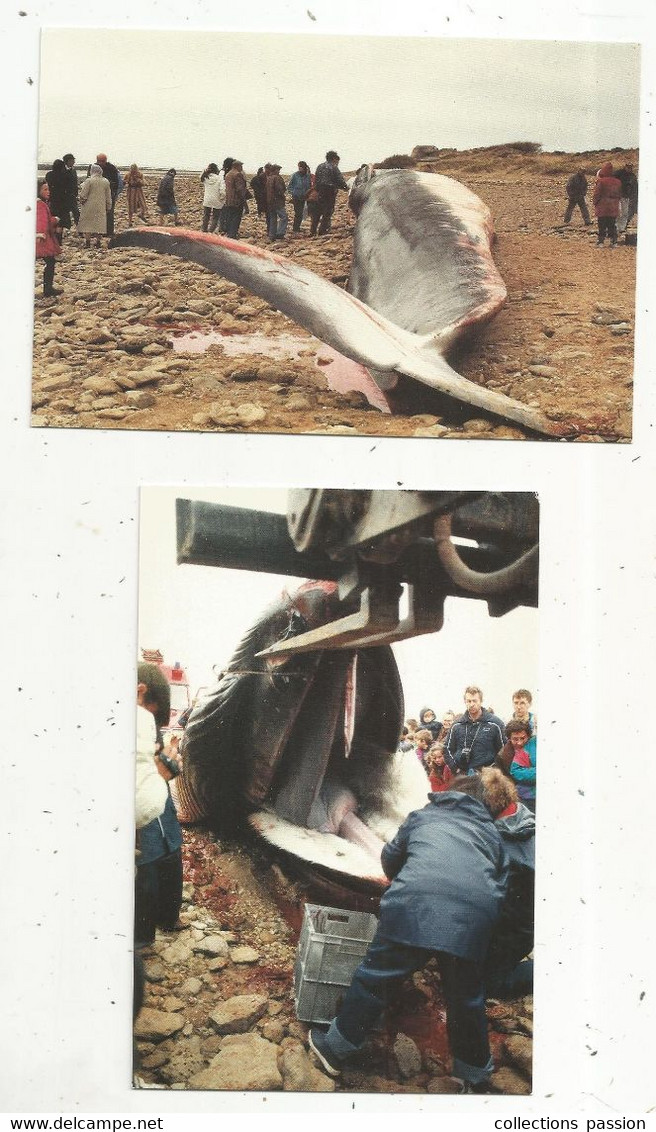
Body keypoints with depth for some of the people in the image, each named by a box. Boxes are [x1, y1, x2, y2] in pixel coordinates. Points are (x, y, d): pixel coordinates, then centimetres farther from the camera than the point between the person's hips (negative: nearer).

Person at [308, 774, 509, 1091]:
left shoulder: (422, 816, 30)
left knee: (375, 976, 14)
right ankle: (475, 1076, 36)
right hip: (475, 918, 2)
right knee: (466, 997, 21)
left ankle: (335, 1050, 26)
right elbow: (501, 886, 26)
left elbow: (391, 856, 39)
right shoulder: (492, 832, 31)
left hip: (415, 903, -2)